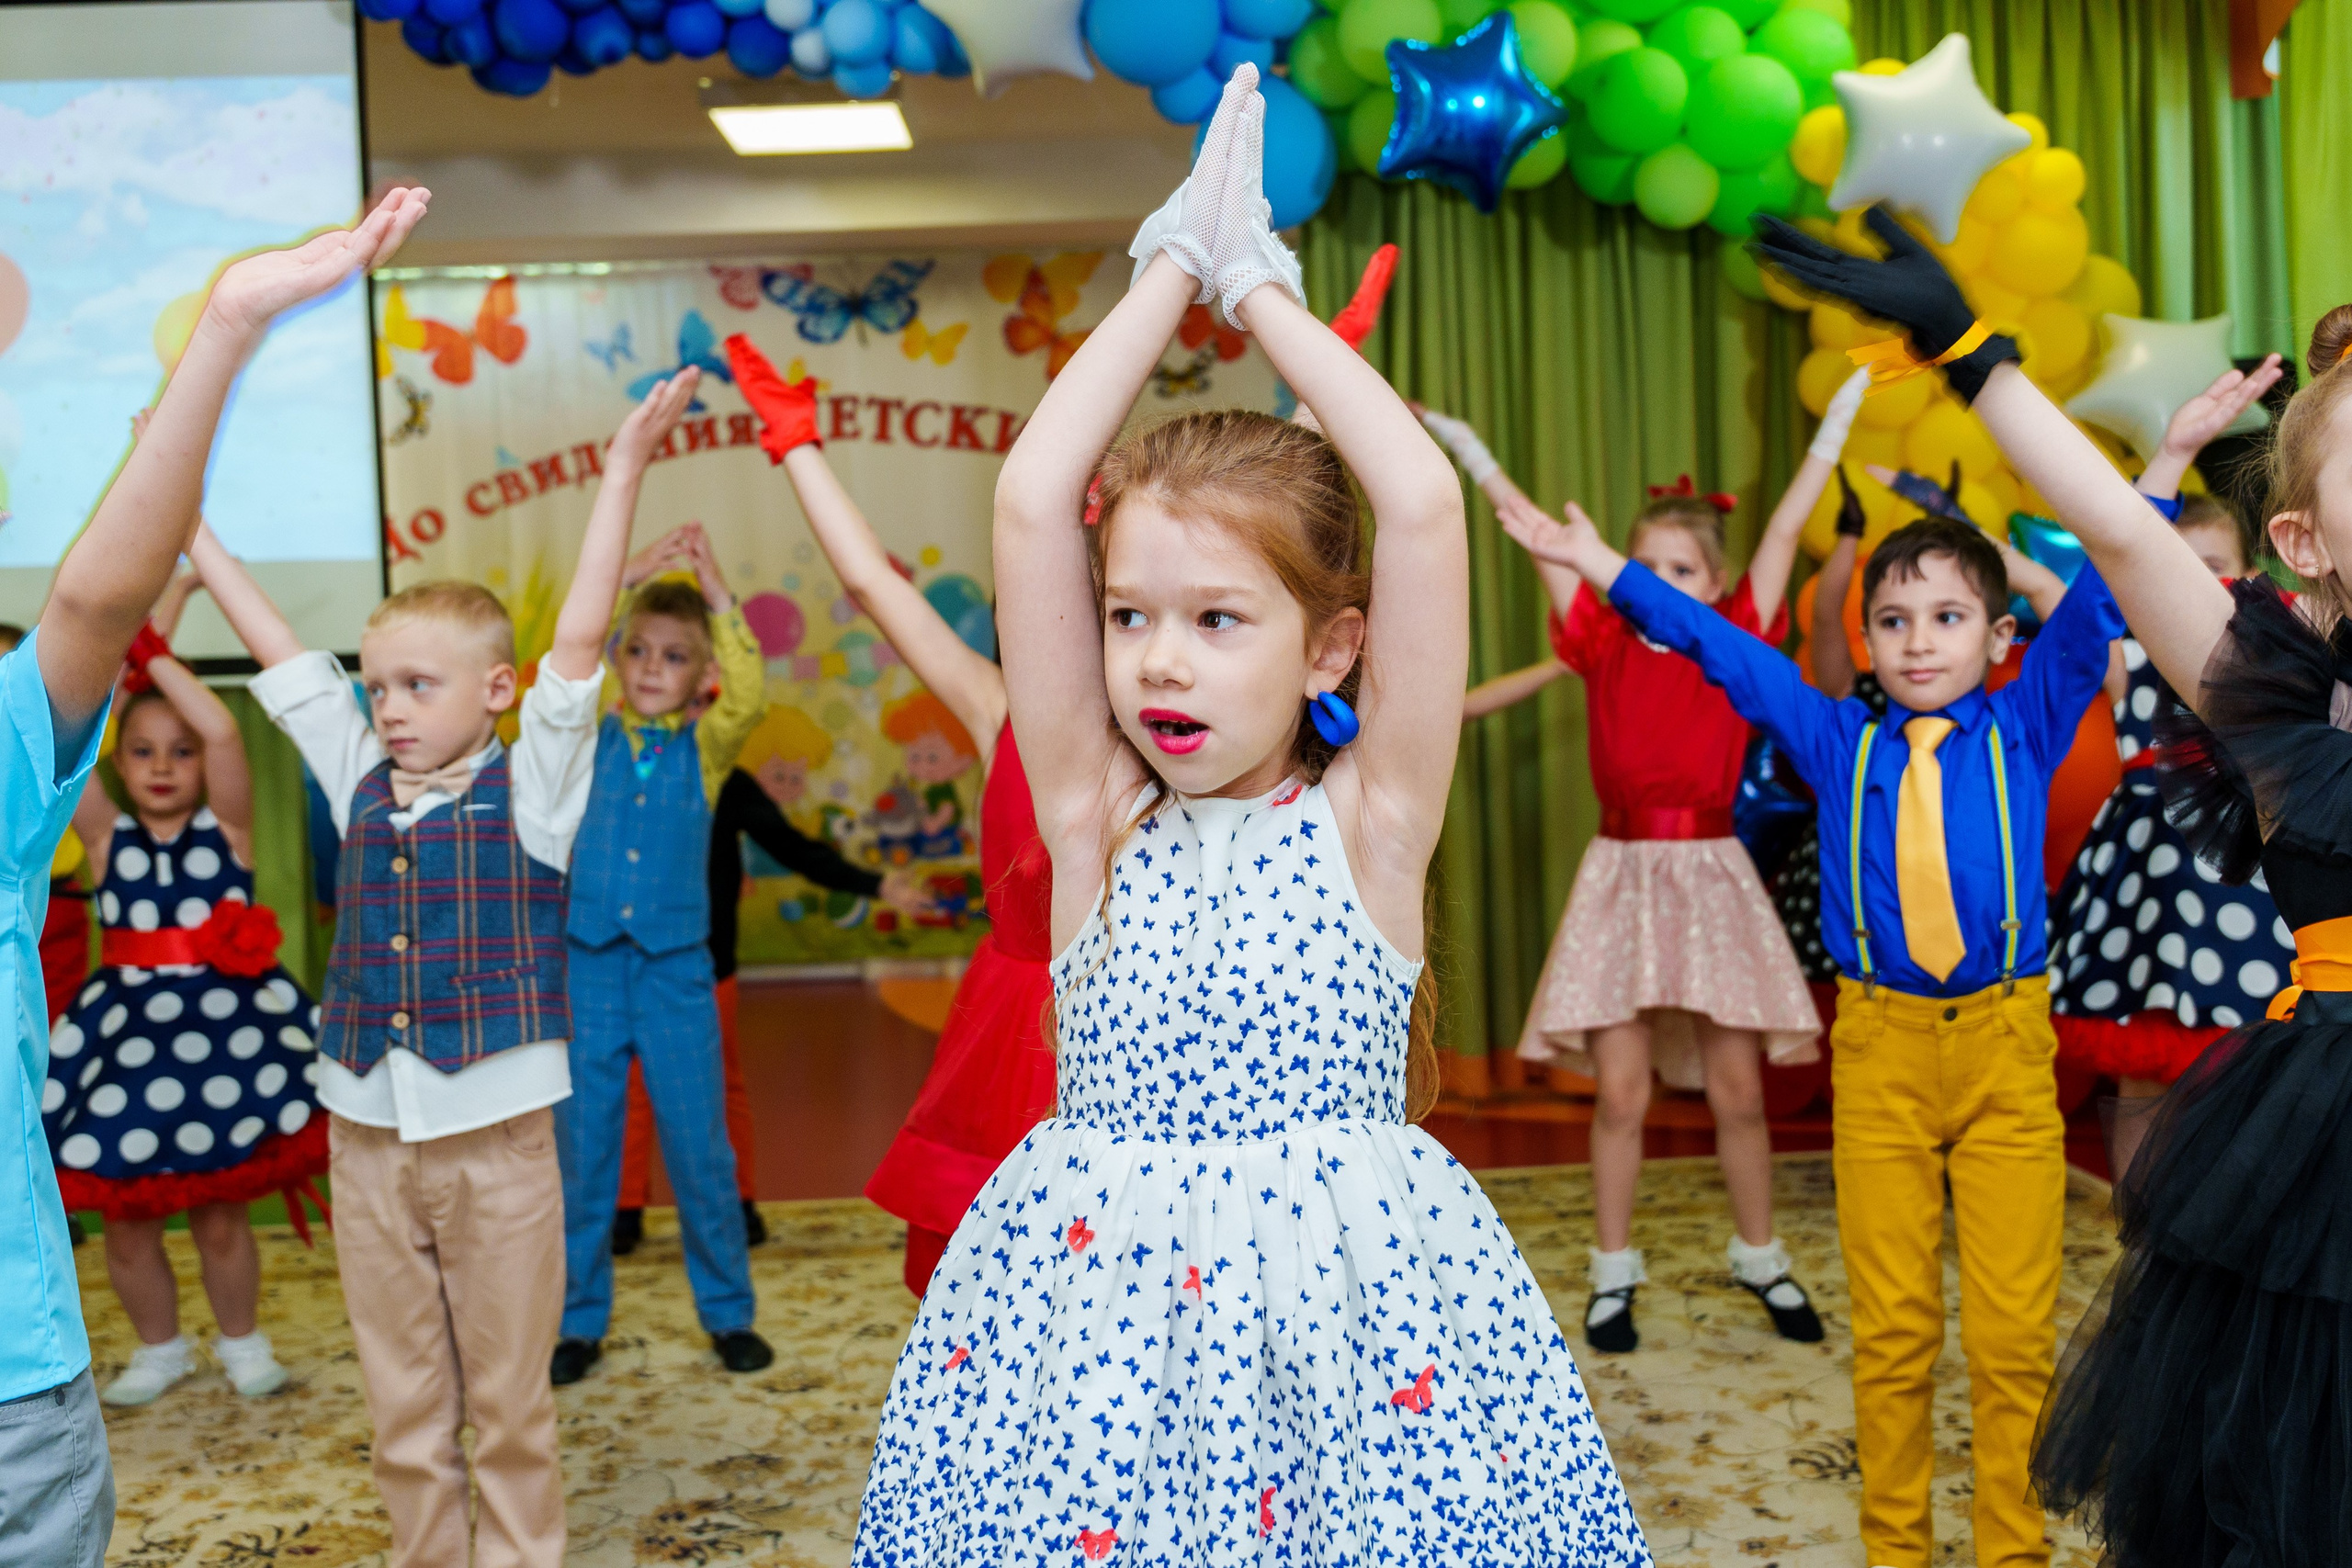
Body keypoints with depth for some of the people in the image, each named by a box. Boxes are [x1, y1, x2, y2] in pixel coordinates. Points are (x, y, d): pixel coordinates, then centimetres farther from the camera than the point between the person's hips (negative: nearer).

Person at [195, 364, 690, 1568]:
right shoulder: (360, 782, 7)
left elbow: (579, 643, -12)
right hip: (367, 1136, 4)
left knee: (510, 1402, 8)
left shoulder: (529, 786, -4)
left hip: (496, 1133, -4)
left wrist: (621, 475, -17)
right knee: (404, 1411, 13)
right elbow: (278, 653, 11)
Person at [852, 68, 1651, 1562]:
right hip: (1089, 1287, 2)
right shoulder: (1099, 821, 0)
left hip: (1340, 1288, -1)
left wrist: (1264, 292, -1)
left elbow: (1426, 502, -12)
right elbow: (1032, 501, -7)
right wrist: (1171, 278, 1)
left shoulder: (1367, 819, -4)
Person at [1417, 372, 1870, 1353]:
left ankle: (1759, 1259, 26)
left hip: (1712, 875, 0)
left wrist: (1838, 420, 1)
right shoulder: (1606, 647, 2)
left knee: (1737, 1090, 6)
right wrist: (1464, 447, 1)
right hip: (1623, 875, 0)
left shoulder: (1735, 646, 2)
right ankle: (1613, 1272, 15)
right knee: (1620, 1092, 0)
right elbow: (1533, 528, 1)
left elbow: (1786, 528, 1)